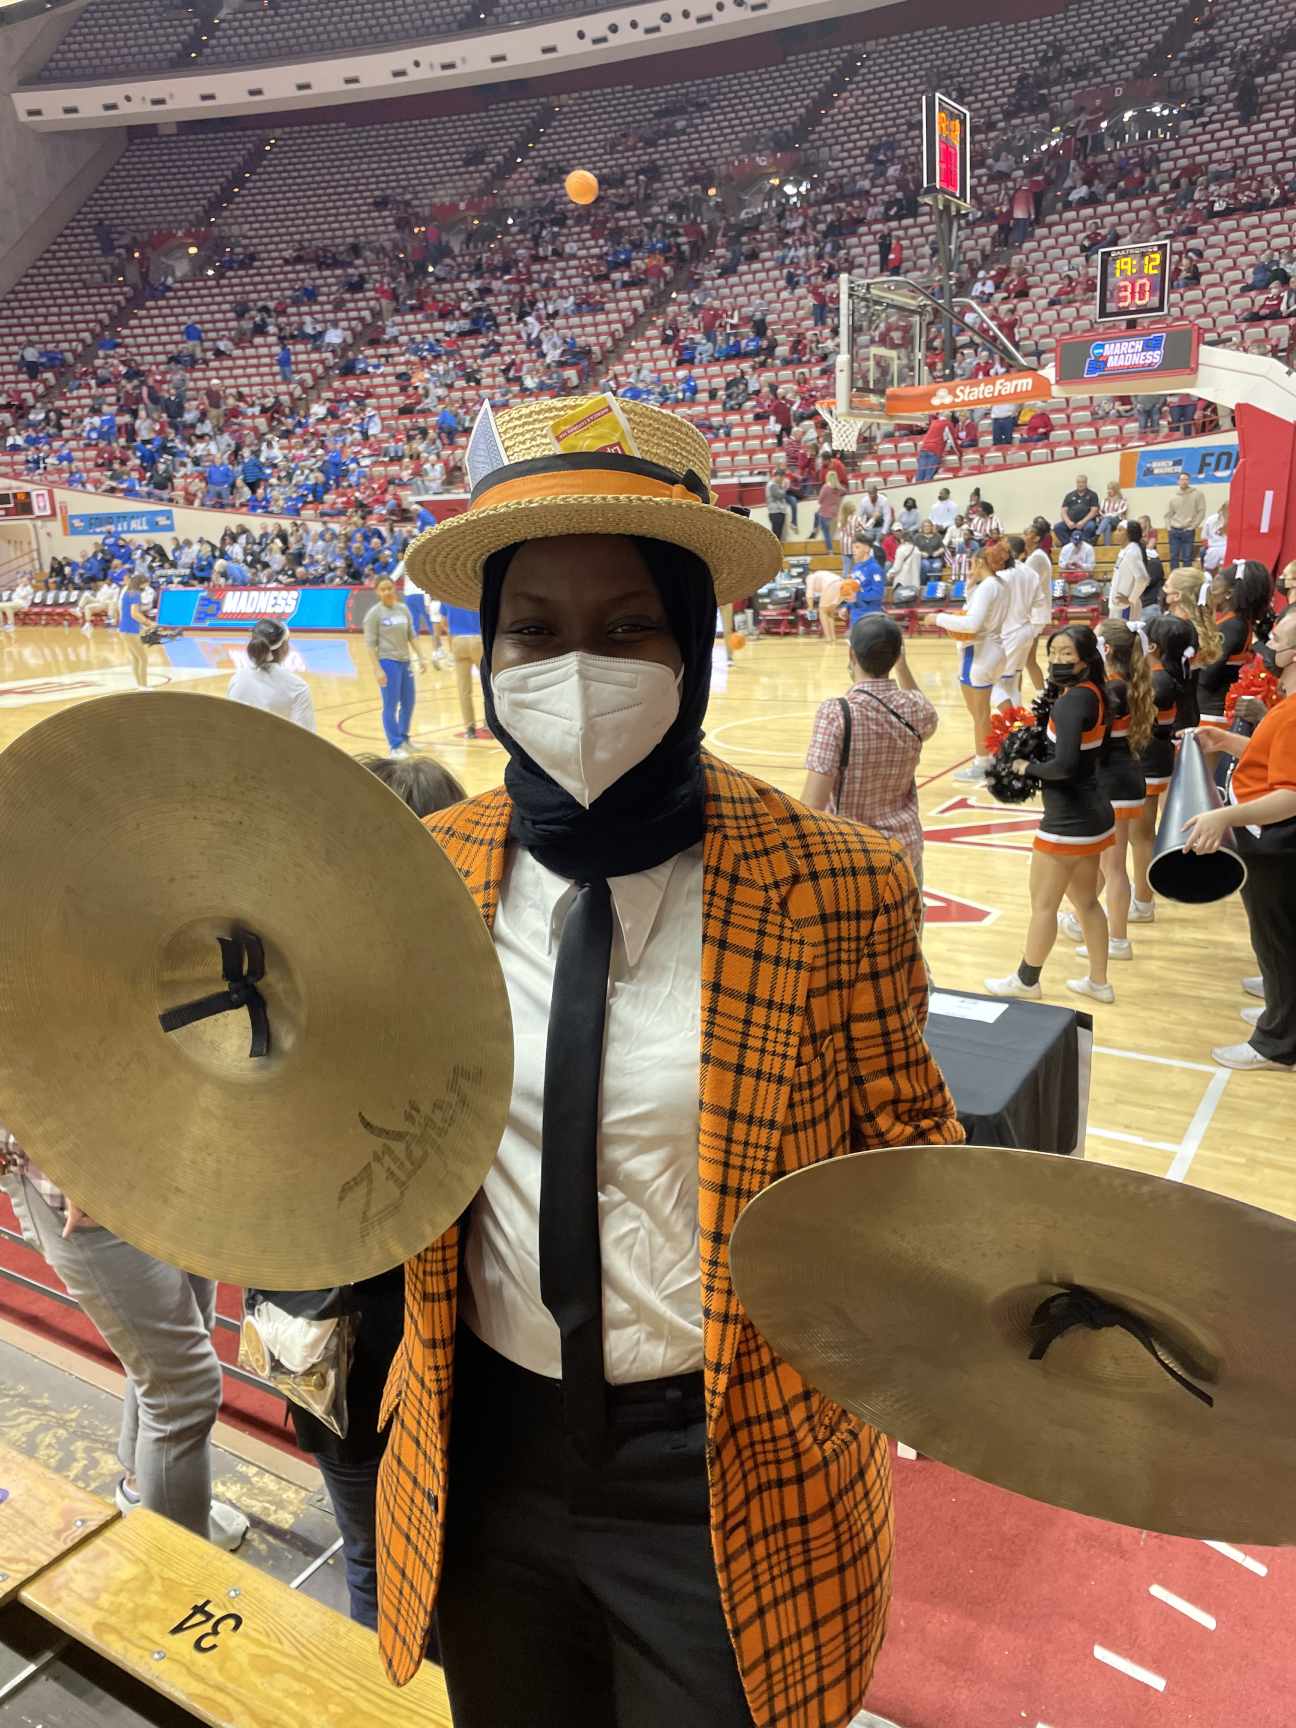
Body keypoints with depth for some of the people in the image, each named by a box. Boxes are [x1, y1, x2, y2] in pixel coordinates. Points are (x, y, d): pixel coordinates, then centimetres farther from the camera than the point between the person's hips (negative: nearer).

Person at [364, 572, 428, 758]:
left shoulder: (403, 609, 6)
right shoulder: (374, 613, -8)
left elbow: (412, 636, 11)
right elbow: (370, 643, -10)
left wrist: (420, 657, 5)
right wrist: (377, 669, -16)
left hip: (405, 661, 6)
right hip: (387, 662, -6)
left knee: (408, 703, 13)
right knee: (391, 706, -2)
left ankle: (404, 740, 29)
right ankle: (395, 746, 6)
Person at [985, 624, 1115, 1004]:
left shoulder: (1072, 701, -21)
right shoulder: (1093, 694, 6)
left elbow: (1065, 764, -31)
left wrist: (1028, 768, -13)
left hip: (1068, 819, -9)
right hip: (1093, 813, 9)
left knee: (1043, 903, 6)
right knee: (1086, 901, 20)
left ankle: (1026, 980, 22)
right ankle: (1098, 982, 31)